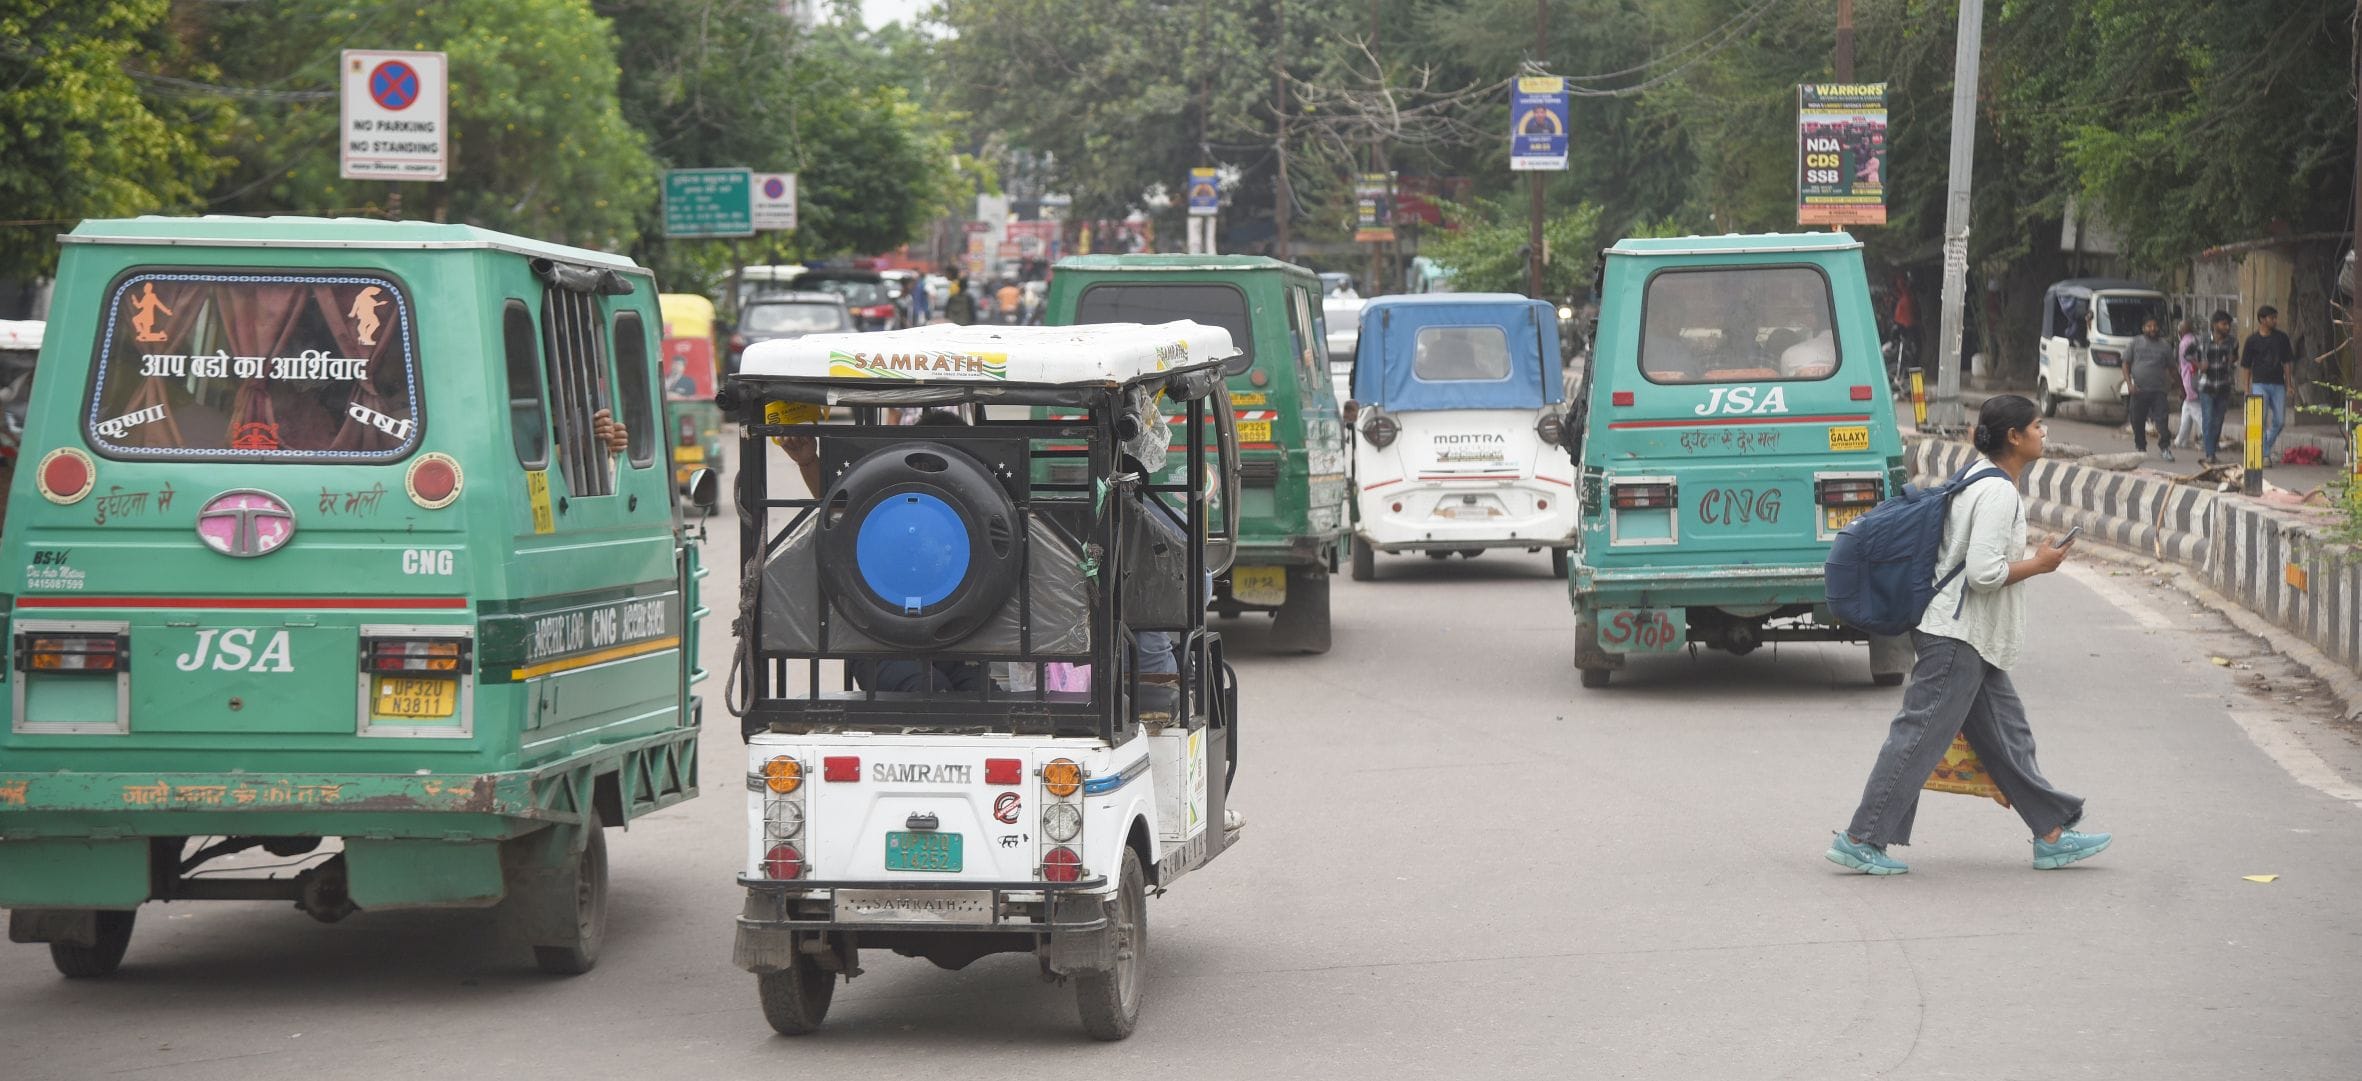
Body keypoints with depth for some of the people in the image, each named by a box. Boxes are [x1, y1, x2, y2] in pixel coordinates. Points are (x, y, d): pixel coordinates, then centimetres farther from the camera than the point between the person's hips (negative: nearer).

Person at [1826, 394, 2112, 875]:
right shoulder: (1998, 493, -18)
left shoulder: (1979, 476, 12)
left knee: (2006, 736, 13)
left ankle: (2053, 835, 19)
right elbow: (1984, 571, -25)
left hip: (1970, 637, 11)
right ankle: (1860, 840, -5)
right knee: (1918, 737, -7)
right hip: (1958, 637, -11)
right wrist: (2039, 564, -12)